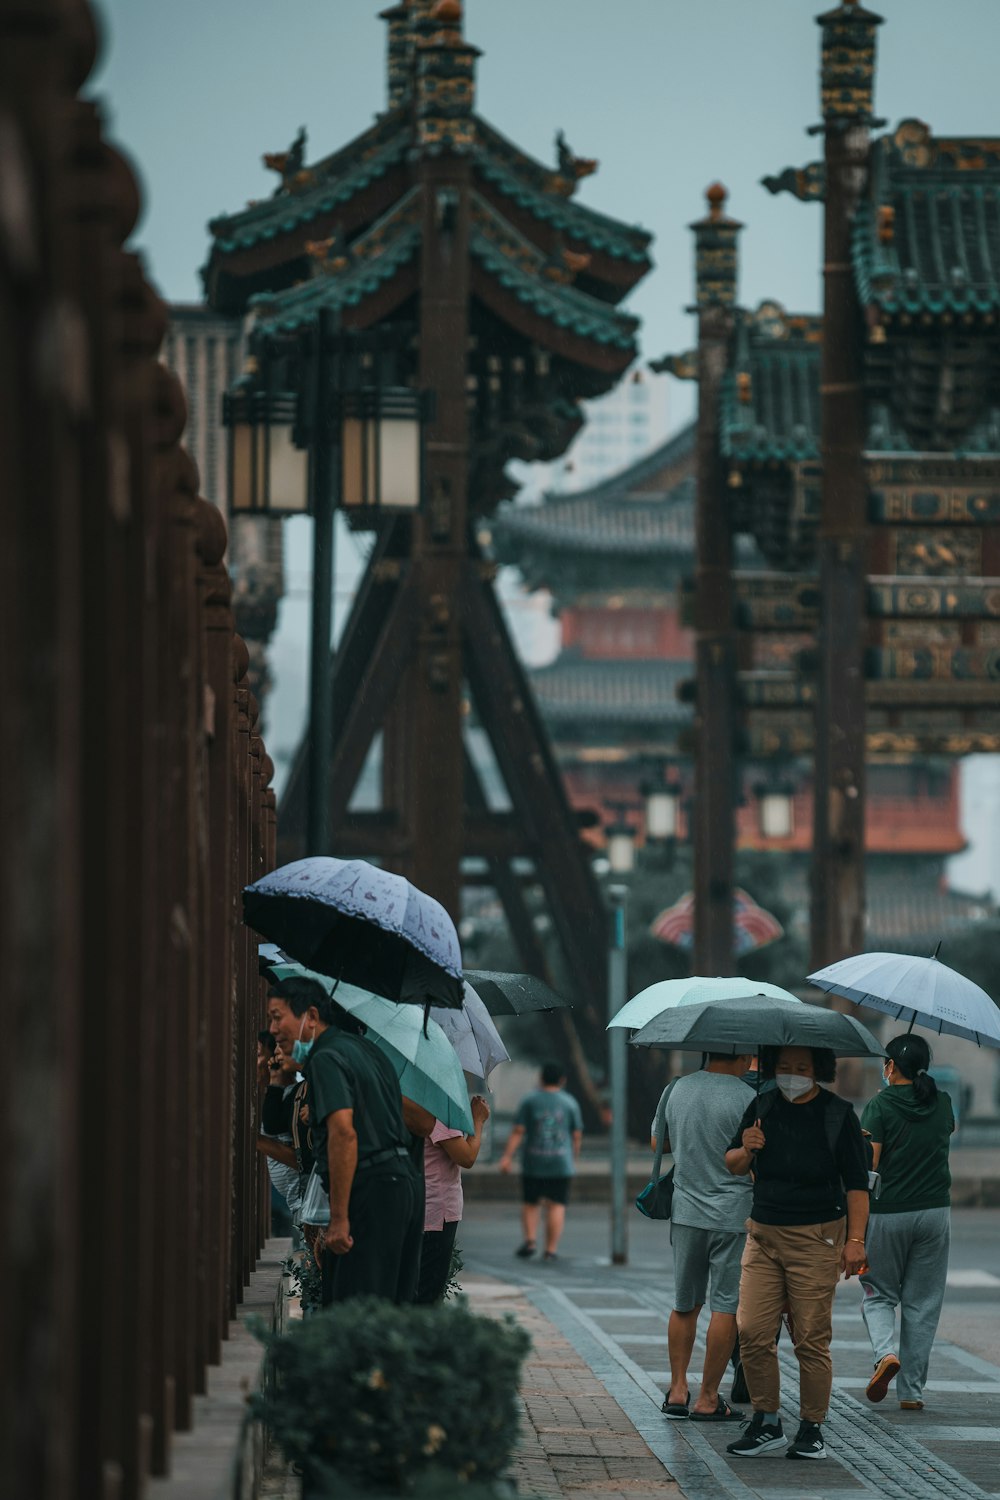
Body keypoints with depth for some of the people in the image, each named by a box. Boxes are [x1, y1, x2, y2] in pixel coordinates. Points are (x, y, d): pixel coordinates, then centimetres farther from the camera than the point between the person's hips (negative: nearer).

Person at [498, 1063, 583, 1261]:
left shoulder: (530, 1101, 0)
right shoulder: (570, 1103, 2)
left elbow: (518, 1131, -6)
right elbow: (577, 1135, 4)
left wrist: (507, 1157, -7)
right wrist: (574, 1158, 17)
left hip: (533, 1163, 0)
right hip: (561, 1163, 0)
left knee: (530, 1204, 13)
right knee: (556, 1206, 1)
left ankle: (530, 1240, -4)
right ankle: (551, 1250, -4)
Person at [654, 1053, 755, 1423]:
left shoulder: (676, 1089, 4)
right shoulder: (747, 1099, -13)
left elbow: (659, 1143, 17)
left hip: (686, 1212, 5)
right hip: (733, 1214, -5)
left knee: (685, 1305, 16)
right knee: (726, 1307, 2)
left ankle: (677, 1390, 16)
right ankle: (708, 1398, 2)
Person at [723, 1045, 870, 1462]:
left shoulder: (839, 1115, -2)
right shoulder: (762, 1108, 8)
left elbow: (856, 1184, 0)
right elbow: (732, 1166, 17)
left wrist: (855, 1240, -8)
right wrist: (745, 1151, -6)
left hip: (815, 1239, -4)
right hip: (763, 1235, 4)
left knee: (811, 1338, -2)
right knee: (752, 1332, -4)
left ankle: (811, 1429, 6)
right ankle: (766, 1422, 8)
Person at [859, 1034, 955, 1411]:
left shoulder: (880, 1105, -9)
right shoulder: (942, 1104, 5)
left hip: (888, 1213, -3)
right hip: (934, 1211, 3)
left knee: (879, 1294, 13)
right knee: (923, 1303, 9)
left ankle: (885, 1352, -15)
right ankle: (911, 1390, 8)